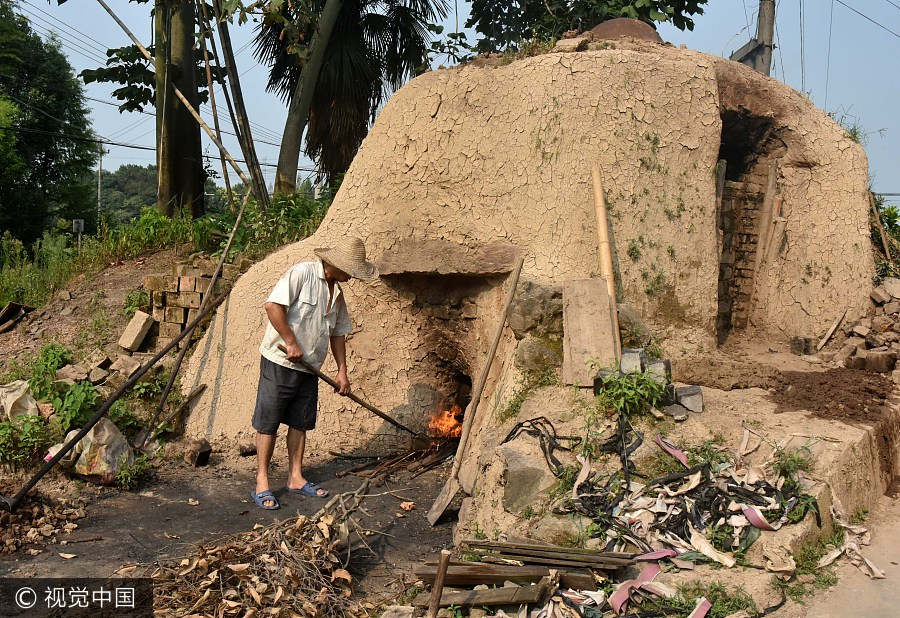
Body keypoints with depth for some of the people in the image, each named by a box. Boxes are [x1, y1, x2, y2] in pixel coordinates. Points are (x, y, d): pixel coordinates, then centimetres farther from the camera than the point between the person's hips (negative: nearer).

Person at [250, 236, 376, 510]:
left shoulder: (336, 292, 12)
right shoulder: (302, 273, -14)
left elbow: (338, 333, 19)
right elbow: (273, 305, -22)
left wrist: (342, 371, 14)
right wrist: (291, 343, -21)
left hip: (309, 368, 8)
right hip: (280, 363, -8)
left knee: (300, 423, 13)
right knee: (268, 423, 0)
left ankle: (295, 478, 24)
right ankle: (261, 484, 7)